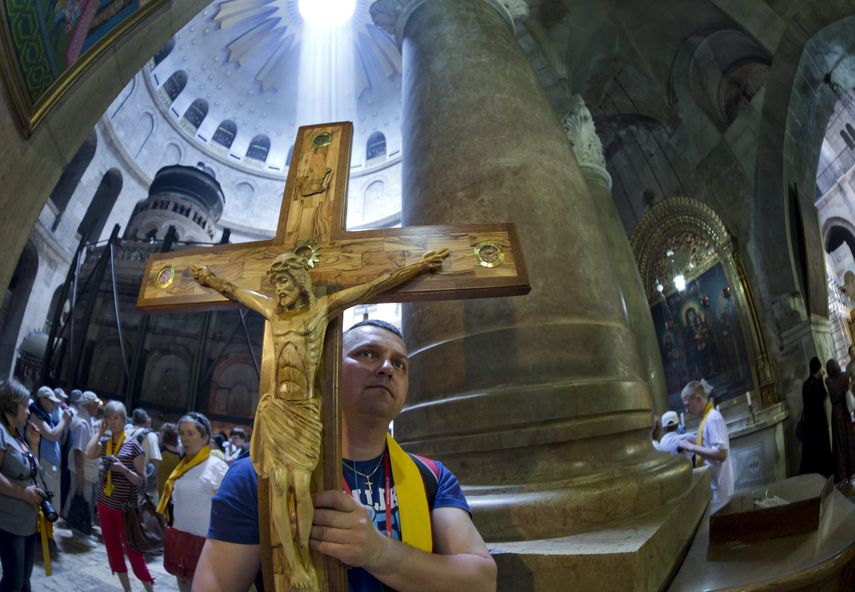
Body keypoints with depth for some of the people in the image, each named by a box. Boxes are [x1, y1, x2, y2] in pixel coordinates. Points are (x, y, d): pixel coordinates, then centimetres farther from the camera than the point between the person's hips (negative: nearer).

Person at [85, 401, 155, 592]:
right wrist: (100, 431, -8)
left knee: (133, 550, -1)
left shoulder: (133, 445, -11)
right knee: (113, 549, 12)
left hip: (126, 506, -5)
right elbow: (89, 453, -19)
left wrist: (124, 469, -26)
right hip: (105, 503, 6)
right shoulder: (104, 442, 4)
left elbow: (142, 480, -11)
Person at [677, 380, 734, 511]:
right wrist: (693, 442, 6)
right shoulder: (708, 417, 10)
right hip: (711, 483, 9)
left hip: (715, 487, -9)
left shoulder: (713, 418, -19)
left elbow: (721, 454, -27)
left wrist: (691, 447, -22)